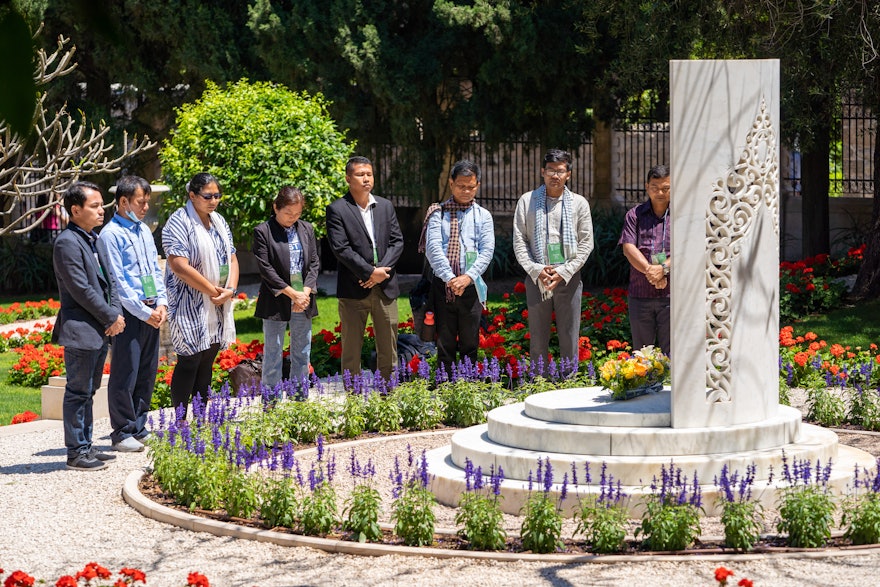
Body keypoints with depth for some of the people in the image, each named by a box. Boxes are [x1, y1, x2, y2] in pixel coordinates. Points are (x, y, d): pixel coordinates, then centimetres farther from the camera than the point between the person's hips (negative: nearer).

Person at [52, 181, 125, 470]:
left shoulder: (93, 239, 15)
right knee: (78, 392, -2)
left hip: (100, 331, 9)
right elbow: (81, 290, -19)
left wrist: (117, 313, -1)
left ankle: (85, 447, 21)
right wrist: (111, 318, -13)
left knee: (87, 392, 14)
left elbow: (109, 280, 15)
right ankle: (76, 452, 3)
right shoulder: (68, 243, -14)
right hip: (80, 332, -9)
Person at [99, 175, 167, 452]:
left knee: (147, 373, 12)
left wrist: (161, 304, 2)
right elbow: (118, 282, -13)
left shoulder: (144, 231, 14)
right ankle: (122, 433, 4)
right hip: (129, 313, -7)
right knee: (125, 374, -3)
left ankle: (139, 428, 21)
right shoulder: (111, 234, -10)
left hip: (152, 313, 7)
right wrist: (144, 312, -14)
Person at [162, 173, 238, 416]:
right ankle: (180, 422, -2)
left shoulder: (219, 221, 14)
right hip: (189, 306, -7)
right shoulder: (179, 222, -11)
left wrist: (229, 290, -4)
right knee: (189, 361, -7)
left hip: (218, 306, 7)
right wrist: (213, 290, -15)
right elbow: (179, 266, -20)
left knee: (207, 361, 9)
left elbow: (231, 259, 15)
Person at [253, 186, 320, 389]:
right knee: (273, 353, 1)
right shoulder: (263, 232, -6)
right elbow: (265, 268, -11)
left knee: (302, 353, 10)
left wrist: (306, 292, -8)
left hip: (304, 301, 5)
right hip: (276, 302, -5)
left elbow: (314, 263, 8)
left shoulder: (307, 229, 9)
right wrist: (292, 293, -14)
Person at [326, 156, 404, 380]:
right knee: (351, 349, 2)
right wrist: (370, 272, -15)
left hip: (385, 286, 5)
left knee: (388, 348, 8)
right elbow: (340, 248, -12)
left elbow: (397, 241, 7)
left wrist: (382, 271, -9)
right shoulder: (337, 210, -4)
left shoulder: (385, 206, 12)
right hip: (354, 289, -4)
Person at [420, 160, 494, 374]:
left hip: (470, 287, 1)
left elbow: (487, 251, -1)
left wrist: (468, 277, -16)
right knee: (445, 345, 2)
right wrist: (450, 278, -18)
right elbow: (433, 247, -6)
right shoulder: (438, 213, 5)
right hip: (443, 285, -1)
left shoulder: (483, 216, 9)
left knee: (470, 345, 5)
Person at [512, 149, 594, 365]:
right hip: (536, 279, 0)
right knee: (538, 339, 4)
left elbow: (586, 242, 3)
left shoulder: (579, 203, 6)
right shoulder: (527, 201, 6)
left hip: (568, 279, 0)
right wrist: (536, 270, -10)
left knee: (569, 339, 3)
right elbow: (519, 241, 3)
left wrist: (564, 271, -8)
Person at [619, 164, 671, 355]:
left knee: (670, 353, -3)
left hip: (671, 296, -2)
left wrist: (664, 269, -19)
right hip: (640, 294, 2)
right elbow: (628, 248, -1)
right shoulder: (635, 215, 11)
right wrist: (650, 271, -14)